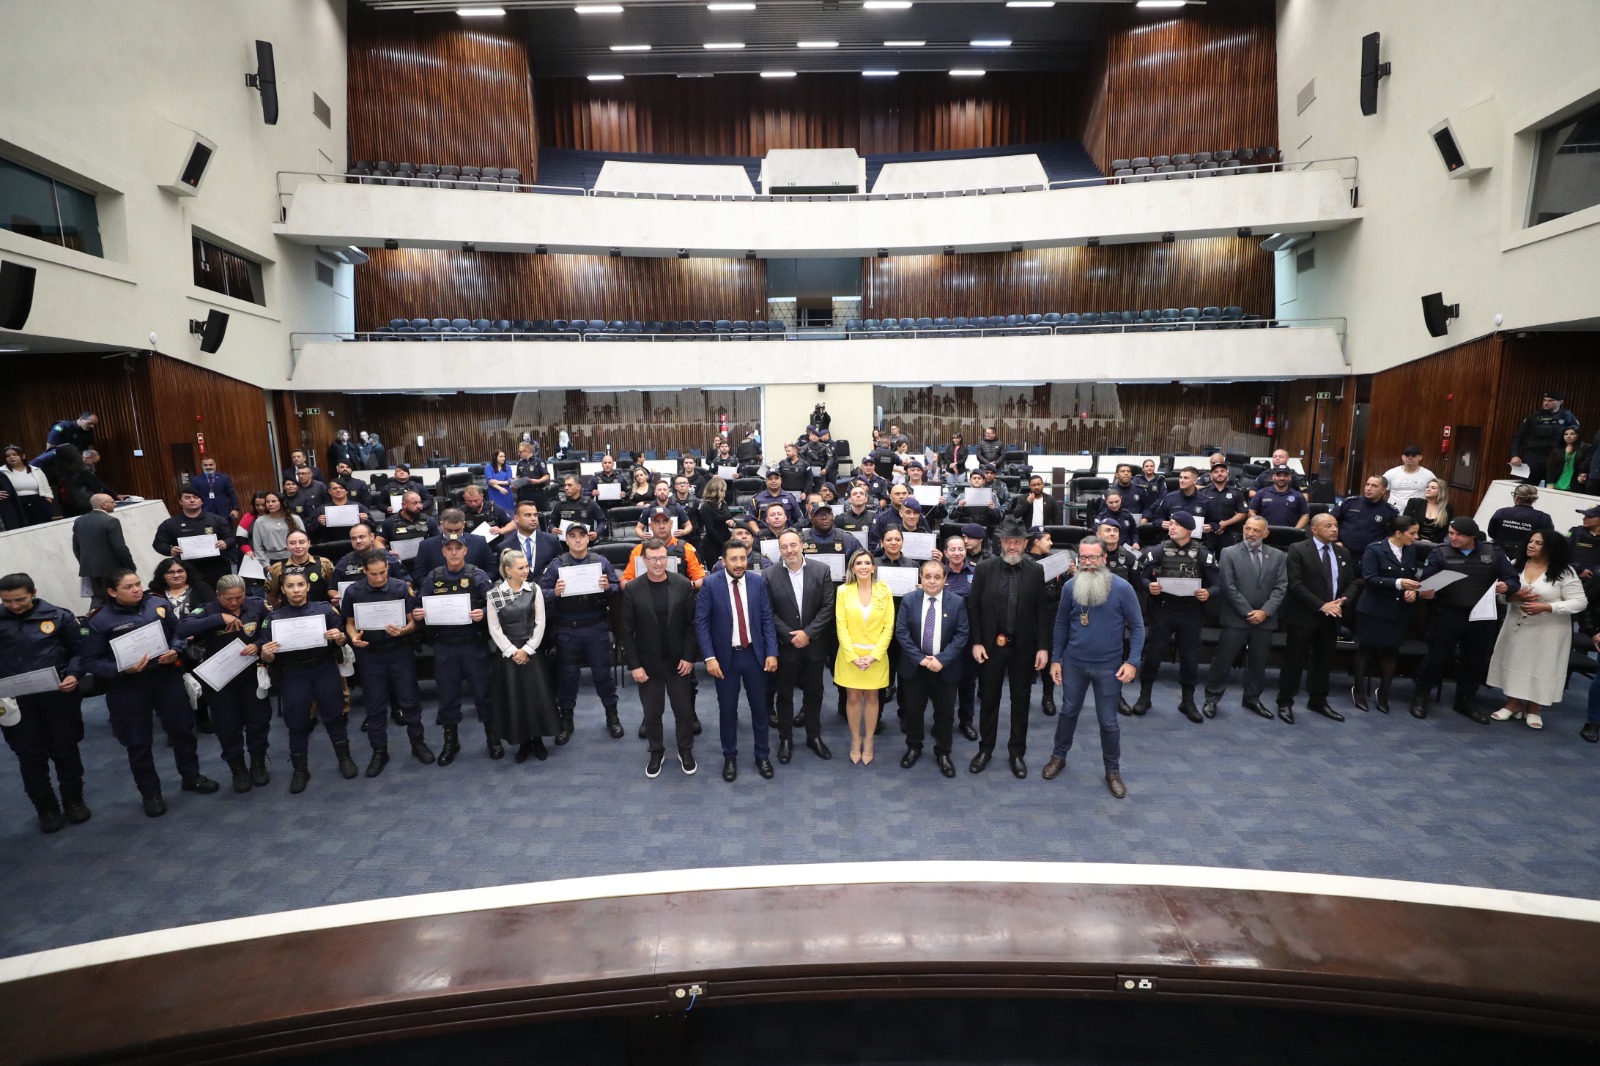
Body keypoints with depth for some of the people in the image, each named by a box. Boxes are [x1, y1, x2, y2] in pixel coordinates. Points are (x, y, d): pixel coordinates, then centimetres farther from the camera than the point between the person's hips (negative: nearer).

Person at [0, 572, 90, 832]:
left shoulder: (59, 616, -1)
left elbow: (79, 650, 3)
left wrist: (74, 675, -14)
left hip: (57, 697, -1)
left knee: (65, 751, 10)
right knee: (31, 757, 8)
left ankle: (74, 801, 26)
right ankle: (46, 808, 22)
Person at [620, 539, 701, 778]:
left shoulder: (683, 585, -8)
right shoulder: (632, 589, -8)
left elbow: (692, 624, -3)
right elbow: (628, 631, -6)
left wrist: (689, 657, -8)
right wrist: (634, 665, -9)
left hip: (679, 661, 0)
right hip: (648, 663, 0)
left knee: (684, 710, 11)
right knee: (652, 713, 12)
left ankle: (685, 751, 31)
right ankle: (656, 752, 33)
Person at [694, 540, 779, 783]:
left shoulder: (758, 582, -3)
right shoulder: (710, 585, -10)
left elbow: (767, 619, 0)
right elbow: (701, 622, -9)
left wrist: (772, 652, -6)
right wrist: (709, 657, -15)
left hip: (754, 654, 2)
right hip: (725, 656, -2)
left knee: (759, 706, 12)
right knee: (728, 709, 10)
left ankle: (762, 755, 29)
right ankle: (730, 757, 28)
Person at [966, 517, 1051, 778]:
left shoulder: (1036, 571, -4)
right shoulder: (985, 568, -6)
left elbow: (1042, 611, -2)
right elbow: (973, 607, -2)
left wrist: (1043, 647, -6)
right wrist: (976, 642, -7)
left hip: (1024, 647, 1)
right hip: (991, 645, 0)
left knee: (1021, 701, 12)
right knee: (988, 699, 12)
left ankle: (1017, 752, 28)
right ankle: (985, 748, 29)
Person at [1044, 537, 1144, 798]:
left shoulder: (1122, 588, -13)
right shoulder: (1070, 586, -5)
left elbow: (1137, 626, -7)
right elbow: (1061, 624, 4)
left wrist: (1132, 661, -15)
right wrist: (1055, 659, 3)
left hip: (1108, 666, -2)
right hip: (1073, 663, 2)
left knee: (1108, 721, 9)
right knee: (1068, 711, 17)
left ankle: (1113, 771, 27)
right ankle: (1059, 756, 35)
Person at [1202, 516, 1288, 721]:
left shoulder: (1277, 555, 7)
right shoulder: (1229, 553, -3)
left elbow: (1281, 587, 2)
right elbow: (1228, 587, -9)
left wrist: (1265, 611, -10)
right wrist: (1248, 613, -12)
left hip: (1265, 619, 3)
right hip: (1236, 618, -3)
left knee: (1258, 662, 12)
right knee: (1223, 660, -1)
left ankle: (1253, 699, 27)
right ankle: (1212, 699, 9)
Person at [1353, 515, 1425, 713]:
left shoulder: (1412, 551, 6)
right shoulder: (1374, 549, -12)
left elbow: (1412, 576, 12)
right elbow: (1369, 579, -18)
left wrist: (1413, 590, -8)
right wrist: (1398, 583, -27)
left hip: (1399, 611, 5)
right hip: (1373, 610, -5)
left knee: (1392, 651, 9)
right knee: (1366, 649, 6)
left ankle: (1383, 693, 22)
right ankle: (1358, 689, 20)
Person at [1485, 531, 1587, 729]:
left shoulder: (1564, 572, -11)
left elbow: (1579, 602, -13)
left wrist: (1546, 607, -24)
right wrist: (1514, 596, -20)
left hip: (1548, 630, -3)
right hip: (1517, 625, 3)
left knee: (1541, 666, 6)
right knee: (1515, 661, 9)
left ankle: (1533, 708, 23)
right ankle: (1513, 703, 23)